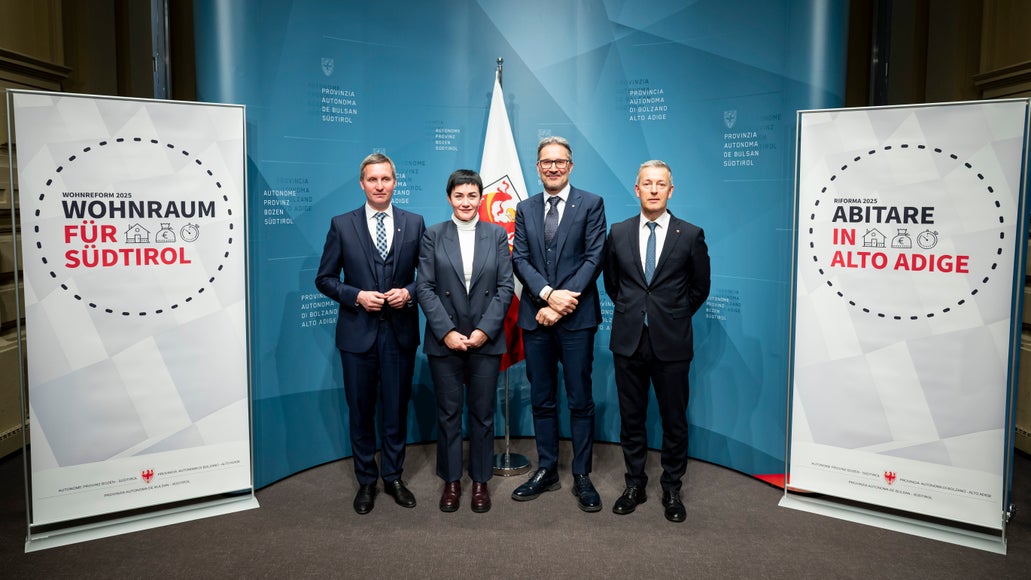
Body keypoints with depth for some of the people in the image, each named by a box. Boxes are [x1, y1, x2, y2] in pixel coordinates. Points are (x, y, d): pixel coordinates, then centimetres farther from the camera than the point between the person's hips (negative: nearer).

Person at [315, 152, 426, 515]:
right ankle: (366, 481, 26)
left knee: (396, 409, 10)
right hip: (358, 332, 0)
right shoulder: (342, 225, 0)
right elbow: (324, 279, 2)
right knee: (360, 410, 10)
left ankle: (393, 477, 28)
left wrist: (409, 292, -12)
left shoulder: (414, 223, 3)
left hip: (400, 331, 1)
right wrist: (357, 296, -13)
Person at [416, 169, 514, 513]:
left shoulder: (497, 235, 4)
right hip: (444, 341, 0)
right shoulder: (433, 236, 2)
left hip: (486, 340, 1)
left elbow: (505, 288, -1)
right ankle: (451, 480, 24)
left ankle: (480, 481, 23)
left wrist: (484, 330, -11)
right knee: (448, 413, 9)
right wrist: (447, 332, -12)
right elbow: (425, 288, -3)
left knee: (482, 414, 8)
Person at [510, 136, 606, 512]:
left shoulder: (591, 204, 1)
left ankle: (582, 476, 16)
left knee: (580, 400, 4)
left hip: (576, 317, -3)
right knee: (541, 399, 11)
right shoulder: (525, 209, 11)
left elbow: (594, 257, -7)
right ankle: (547, 470, 24)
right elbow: (520, 259, 2)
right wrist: (549, 294, -14)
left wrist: (563, 302, -14)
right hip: (536, 317, 4)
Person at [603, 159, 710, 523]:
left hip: (671, 342, -2)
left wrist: (675, 316, 9)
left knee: (674, 420, 8)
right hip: (628, 340, 2)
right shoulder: (618, 233, 4)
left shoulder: (691, 235, -2)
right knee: (631, 418, 11)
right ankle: (635, 485, 26)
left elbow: (700, 287, 8)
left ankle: (672, 490, 24)